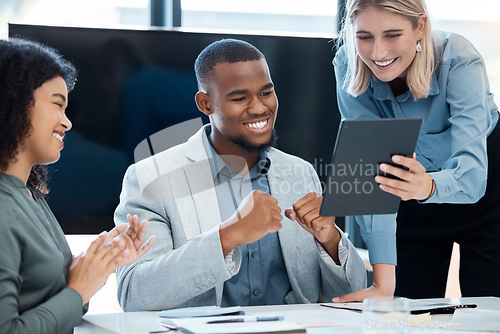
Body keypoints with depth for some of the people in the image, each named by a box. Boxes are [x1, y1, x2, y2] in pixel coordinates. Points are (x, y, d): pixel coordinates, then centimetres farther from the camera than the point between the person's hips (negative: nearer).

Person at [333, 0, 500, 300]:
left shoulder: (458, 60, -30)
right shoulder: (349, 67, -23)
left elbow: (472, 173, -40)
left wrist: (429, 187, -63)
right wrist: (383, 279, -37)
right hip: (415, 210, 2)